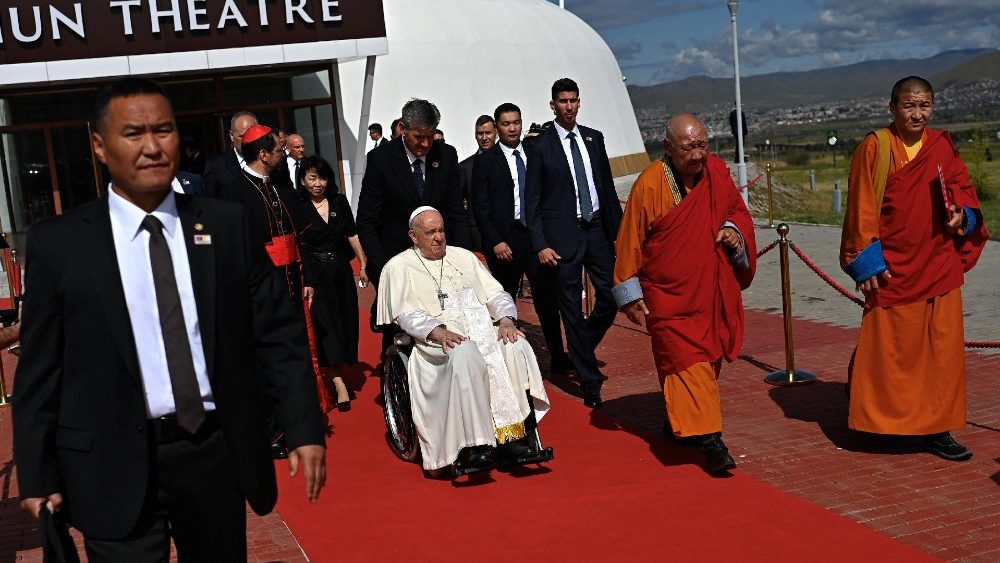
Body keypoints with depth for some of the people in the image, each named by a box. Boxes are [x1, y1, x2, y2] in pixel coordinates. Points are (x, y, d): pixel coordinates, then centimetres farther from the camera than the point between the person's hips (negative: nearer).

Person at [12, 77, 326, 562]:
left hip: (218, 454, 2)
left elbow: (277, 334, 2)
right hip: (116, 466, -2)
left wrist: (305, 429, -3)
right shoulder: (58, 243, -2)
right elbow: (40, 370, 0)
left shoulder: (226, 225, 2)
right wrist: (37, 475, -2)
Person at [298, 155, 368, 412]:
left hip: (341, 272, 4)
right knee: (325, 326, -6)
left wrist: (363, 265, 6)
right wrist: (303, 281, -13)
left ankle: (338, 372, 24)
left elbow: (352, 235, 9)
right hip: (315, 275, -4)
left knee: (346, 323, 8)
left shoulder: (339, 202, 3)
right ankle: (339, 384, -9)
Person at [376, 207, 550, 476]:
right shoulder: (399, 267, 11)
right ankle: (476, 443, -35)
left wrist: (506, 320, -6)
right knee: (466, 356, -38)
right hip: (440, 337, -4)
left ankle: (514, 431, -26)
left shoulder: (464, 257, 24)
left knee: (517, 347, -28)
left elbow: (495, 294, 16)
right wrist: (438, 332, -22)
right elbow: (406, 314, -3)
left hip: (484, 327, 4)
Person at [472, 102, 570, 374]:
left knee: (548, 300, 3)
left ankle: (558, 358, 9)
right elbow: (480, 206, -2)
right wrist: (495, 242, -10)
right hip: (505, 241, -3)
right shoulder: (485, 160, 1)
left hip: (538, 236, 3)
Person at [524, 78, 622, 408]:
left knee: (612, 297, 2)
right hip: (563, 236, -4)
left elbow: (608, 187, 13)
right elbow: (532, 200, -3)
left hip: (597, 230, 4)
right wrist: (540, 245, -10)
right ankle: (589, 380, 9)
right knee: (572, 309, 0)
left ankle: (580, 350, 28)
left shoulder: (594, 138, 10)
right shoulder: (539, 146, -2)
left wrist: (619, 230, 8)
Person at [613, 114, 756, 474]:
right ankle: (709, 439, -13)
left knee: (707, 360, 13)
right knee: (688, 361, -12)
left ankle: (678, 421, 32)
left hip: (713, 292, 6)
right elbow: (629, 241, -8)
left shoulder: (717, 171, 0)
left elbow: (738, 210, 16)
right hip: (669, 295, -5)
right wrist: (630, 295, -7)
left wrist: (734, 229, -7)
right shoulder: (649, 185, -15)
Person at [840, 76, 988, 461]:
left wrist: (962, 215, -7)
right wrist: (866, 262, -10)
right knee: (886, 349, 3)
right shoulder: (875, 148, -5)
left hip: (939, 269, 4)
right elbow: (861, 210, -6)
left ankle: (935, 429, 12)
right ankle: (876, 423, 20)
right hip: (892, 270, -4)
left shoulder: (943, 147, 7)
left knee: (942, 350, 4)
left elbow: (964, 192, 15)